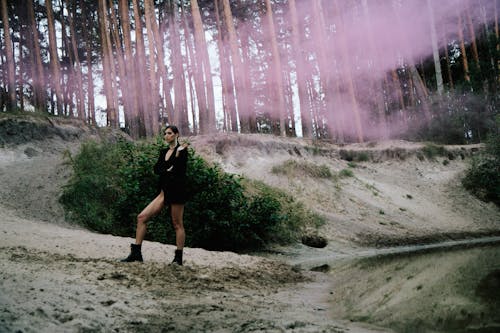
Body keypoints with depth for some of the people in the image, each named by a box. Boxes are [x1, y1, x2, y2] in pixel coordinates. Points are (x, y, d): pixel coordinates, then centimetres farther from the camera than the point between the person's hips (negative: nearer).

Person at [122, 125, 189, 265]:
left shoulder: (182, 150, -4)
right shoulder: (163, 152, 16)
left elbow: (180, 171, -16)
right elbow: (156, 169, 3)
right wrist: (168, 170, -13)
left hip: (176, 191, -7)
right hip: (164, 192, 7)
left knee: (177, 224, 0)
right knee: (141, 217, -2)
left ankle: (178, 258, 10)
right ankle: (136, 253, 1)